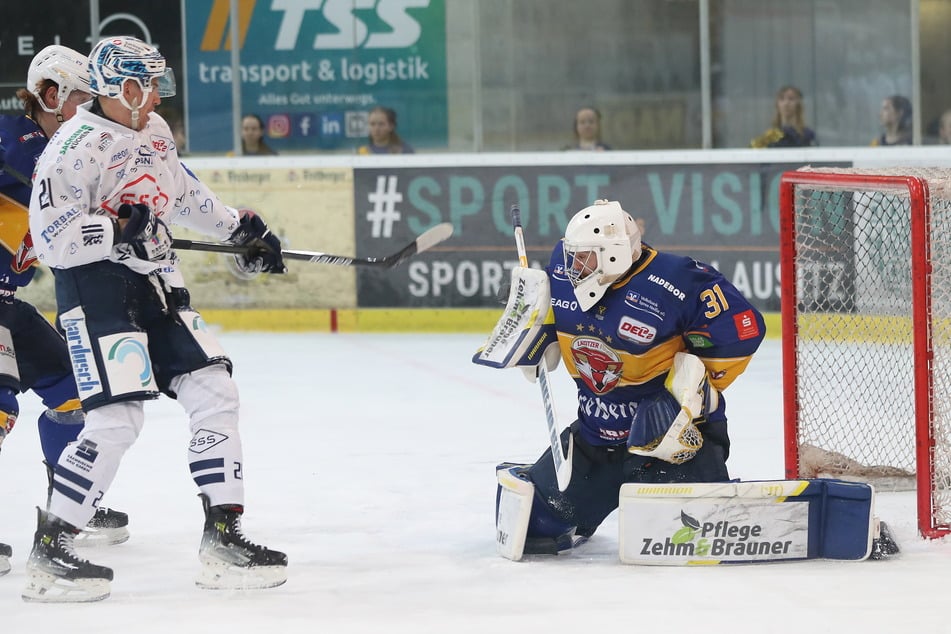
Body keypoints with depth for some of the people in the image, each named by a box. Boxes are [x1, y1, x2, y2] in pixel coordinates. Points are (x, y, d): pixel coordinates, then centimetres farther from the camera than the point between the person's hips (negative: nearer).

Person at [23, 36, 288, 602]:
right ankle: (50, 551, -6)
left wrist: (241, 227, 30)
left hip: (155, 282, 9)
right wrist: (118, 231, -28)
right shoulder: (75, 147, -15)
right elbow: (51, 239, -21)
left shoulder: (154, 132, 11)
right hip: (94, 286, -9)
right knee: (118, 419, -17)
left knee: (215, 395, 1)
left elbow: (185, 193, 30)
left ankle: (224, 540, 7)